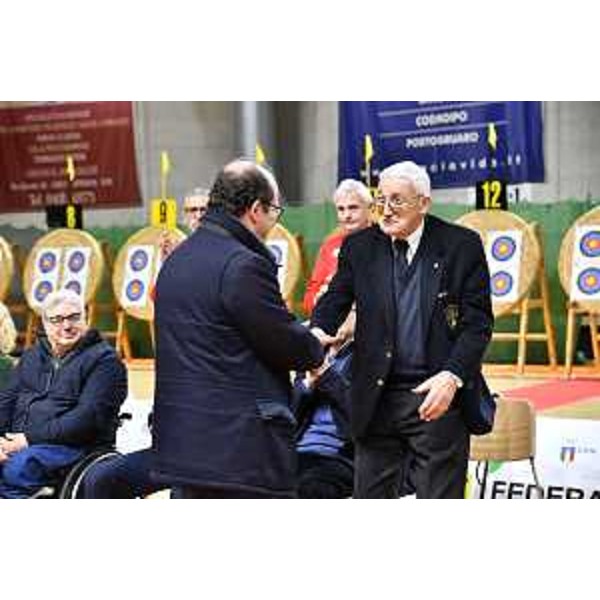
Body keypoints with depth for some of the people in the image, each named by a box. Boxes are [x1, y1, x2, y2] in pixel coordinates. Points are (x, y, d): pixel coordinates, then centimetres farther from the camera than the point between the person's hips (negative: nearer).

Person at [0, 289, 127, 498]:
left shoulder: (104, 359, 2)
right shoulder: (32, 356, 24)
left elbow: (89, 415, -10)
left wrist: (31, 438, -15)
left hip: (73, 444, -6)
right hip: (17, 441, 6)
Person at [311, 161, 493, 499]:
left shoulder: (462, 246, -3)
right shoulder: (359, 248, 6)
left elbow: (478, 322, -5)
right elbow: (336, 299, 0)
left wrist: (452, 376, -19)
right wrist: (318, 332, -24)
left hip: (439, 397, -3)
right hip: (377, 400, 3)